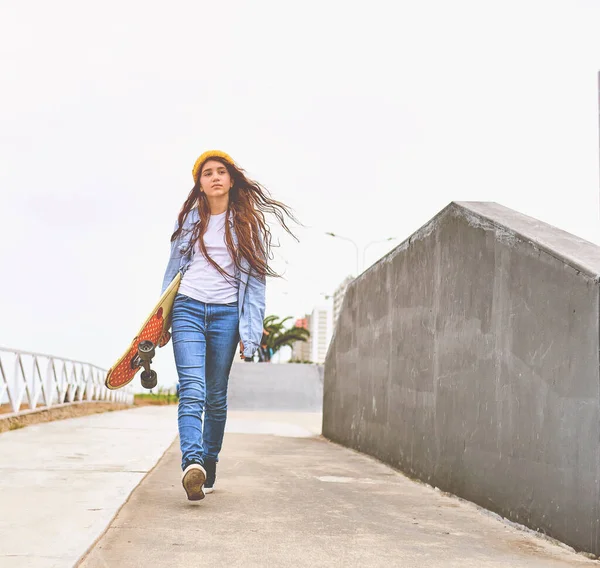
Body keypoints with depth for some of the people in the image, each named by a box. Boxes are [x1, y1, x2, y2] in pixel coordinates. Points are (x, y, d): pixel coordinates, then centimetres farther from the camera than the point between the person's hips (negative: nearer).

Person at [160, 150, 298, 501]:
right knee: (192, 390, -16)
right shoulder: (188, 219, 13)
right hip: (188, 309, 0)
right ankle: (192, 463, -31)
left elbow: (255, 278, 6)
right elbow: (173, 268, 17)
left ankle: (209, 466, 17)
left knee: (216, 396, 4)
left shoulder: (249, 222, 9)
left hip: (226, 314, 0)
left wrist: (250, 332, -3)